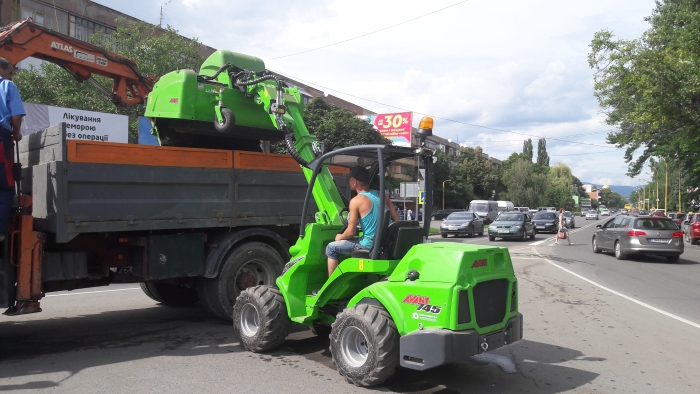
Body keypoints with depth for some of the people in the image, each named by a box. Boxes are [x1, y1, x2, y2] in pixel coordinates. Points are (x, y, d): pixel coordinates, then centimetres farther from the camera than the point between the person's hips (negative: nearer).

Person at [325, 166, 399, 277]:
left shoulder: (356, 201, -13)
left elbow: (350, 232, -13)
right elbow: (398, 221, 5)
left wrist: (340, 237, 8)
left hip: (369, 245, -7)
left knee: (331, 248, 11)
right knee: (347, 240, 34)